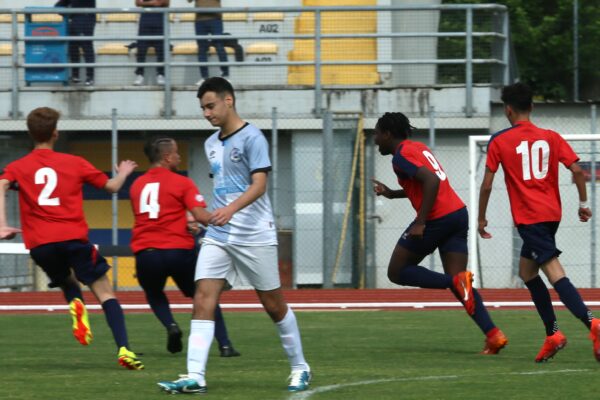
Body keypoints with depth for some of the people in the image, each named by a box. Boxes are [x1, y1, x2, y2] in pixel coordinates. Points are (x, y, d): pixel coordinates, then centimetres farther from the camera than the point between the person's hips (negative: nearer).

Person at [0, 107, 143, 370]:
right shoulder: (75, 163, 11)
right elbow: (111, 186, 18)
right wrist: (123, 173, 40)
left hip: (39, 244, 2)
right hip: (73, 238, -1)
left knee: (67, 281, 29)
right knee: (104, 292, 3)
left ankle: (75, 303, -7)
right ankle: (123, 348, -15)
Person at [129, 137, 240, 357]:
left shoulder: (136, 185, 13)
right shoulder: (182, 183, -3)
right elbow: (201, 216, -13)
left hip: (145, 253, 3)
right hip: (179, 251, -3)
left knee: (154, 295, 30)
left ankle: (170, 325, 2)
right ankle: (224, 345, 8)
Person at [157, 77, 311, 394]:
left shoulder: (251, 138, -10)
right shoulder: (211, 144, 12)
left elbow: (259, 184, -19)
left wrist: (232, 209, -34)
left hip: (254, 237, -6)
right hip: (218, 236, 6)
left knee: (274, 305, 5)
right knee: (203, 299, -10)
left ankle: (299, 368, 23)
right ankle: (195, 377, -16)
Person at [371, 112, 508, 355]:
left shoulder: (402, 155, -8)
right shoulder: (418, 147, 20)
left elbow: (431, 180, -22)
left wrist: (420, 223, -23)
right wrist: (391, 194, 29)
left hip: (437, 219, -9)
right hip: (458, 214, 9)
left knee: (397, 272, 6)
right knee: (456, 281, 5)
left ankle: (455, 281, -14)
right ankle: (493, 334, -12)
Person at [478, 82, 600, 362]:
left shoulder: (499, 142, -1)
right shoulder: (550, 137, 8)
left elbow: (487, 184, -2)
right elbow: (577, 170, 0)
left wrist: (481, 218, 9)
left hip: (528, 218, -6)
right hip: (552, 213, 6)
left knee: (555, 273, -17)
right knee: (526, 271, 21)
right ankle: (552, 334, 14)